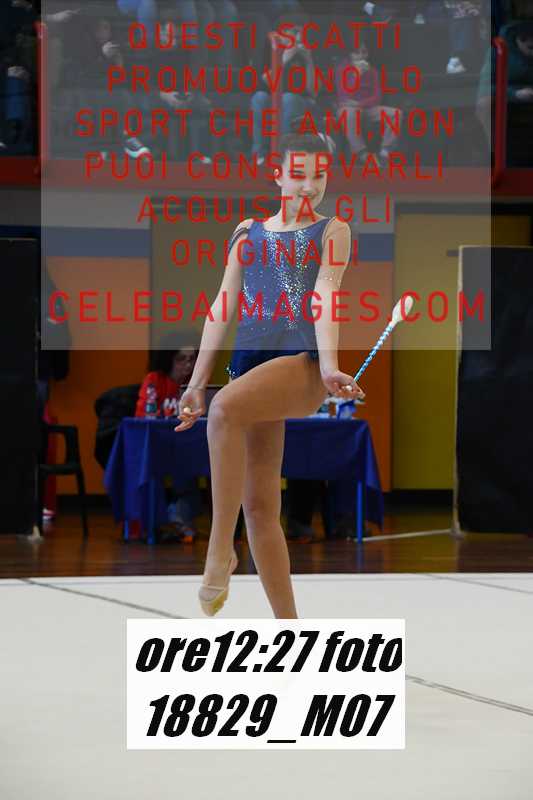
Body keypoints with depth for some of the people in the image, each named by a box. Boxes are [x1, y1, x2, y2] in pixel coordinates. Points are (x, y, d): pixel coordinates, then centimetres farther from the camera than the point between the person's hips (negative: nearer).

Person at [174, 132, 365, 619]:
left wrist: (329, 366, -23)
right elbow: (223, 306, 17)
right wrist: (197, 383, 11)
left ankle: (221, 552, -29)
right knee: (258, 505, 1)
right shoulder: (248, 232, 19)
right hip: (252, 360, 6)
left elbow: (326, 296, -7)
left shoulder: (333, 231, 7)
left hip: (304, 362, -6)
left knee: (226, 409, -34)